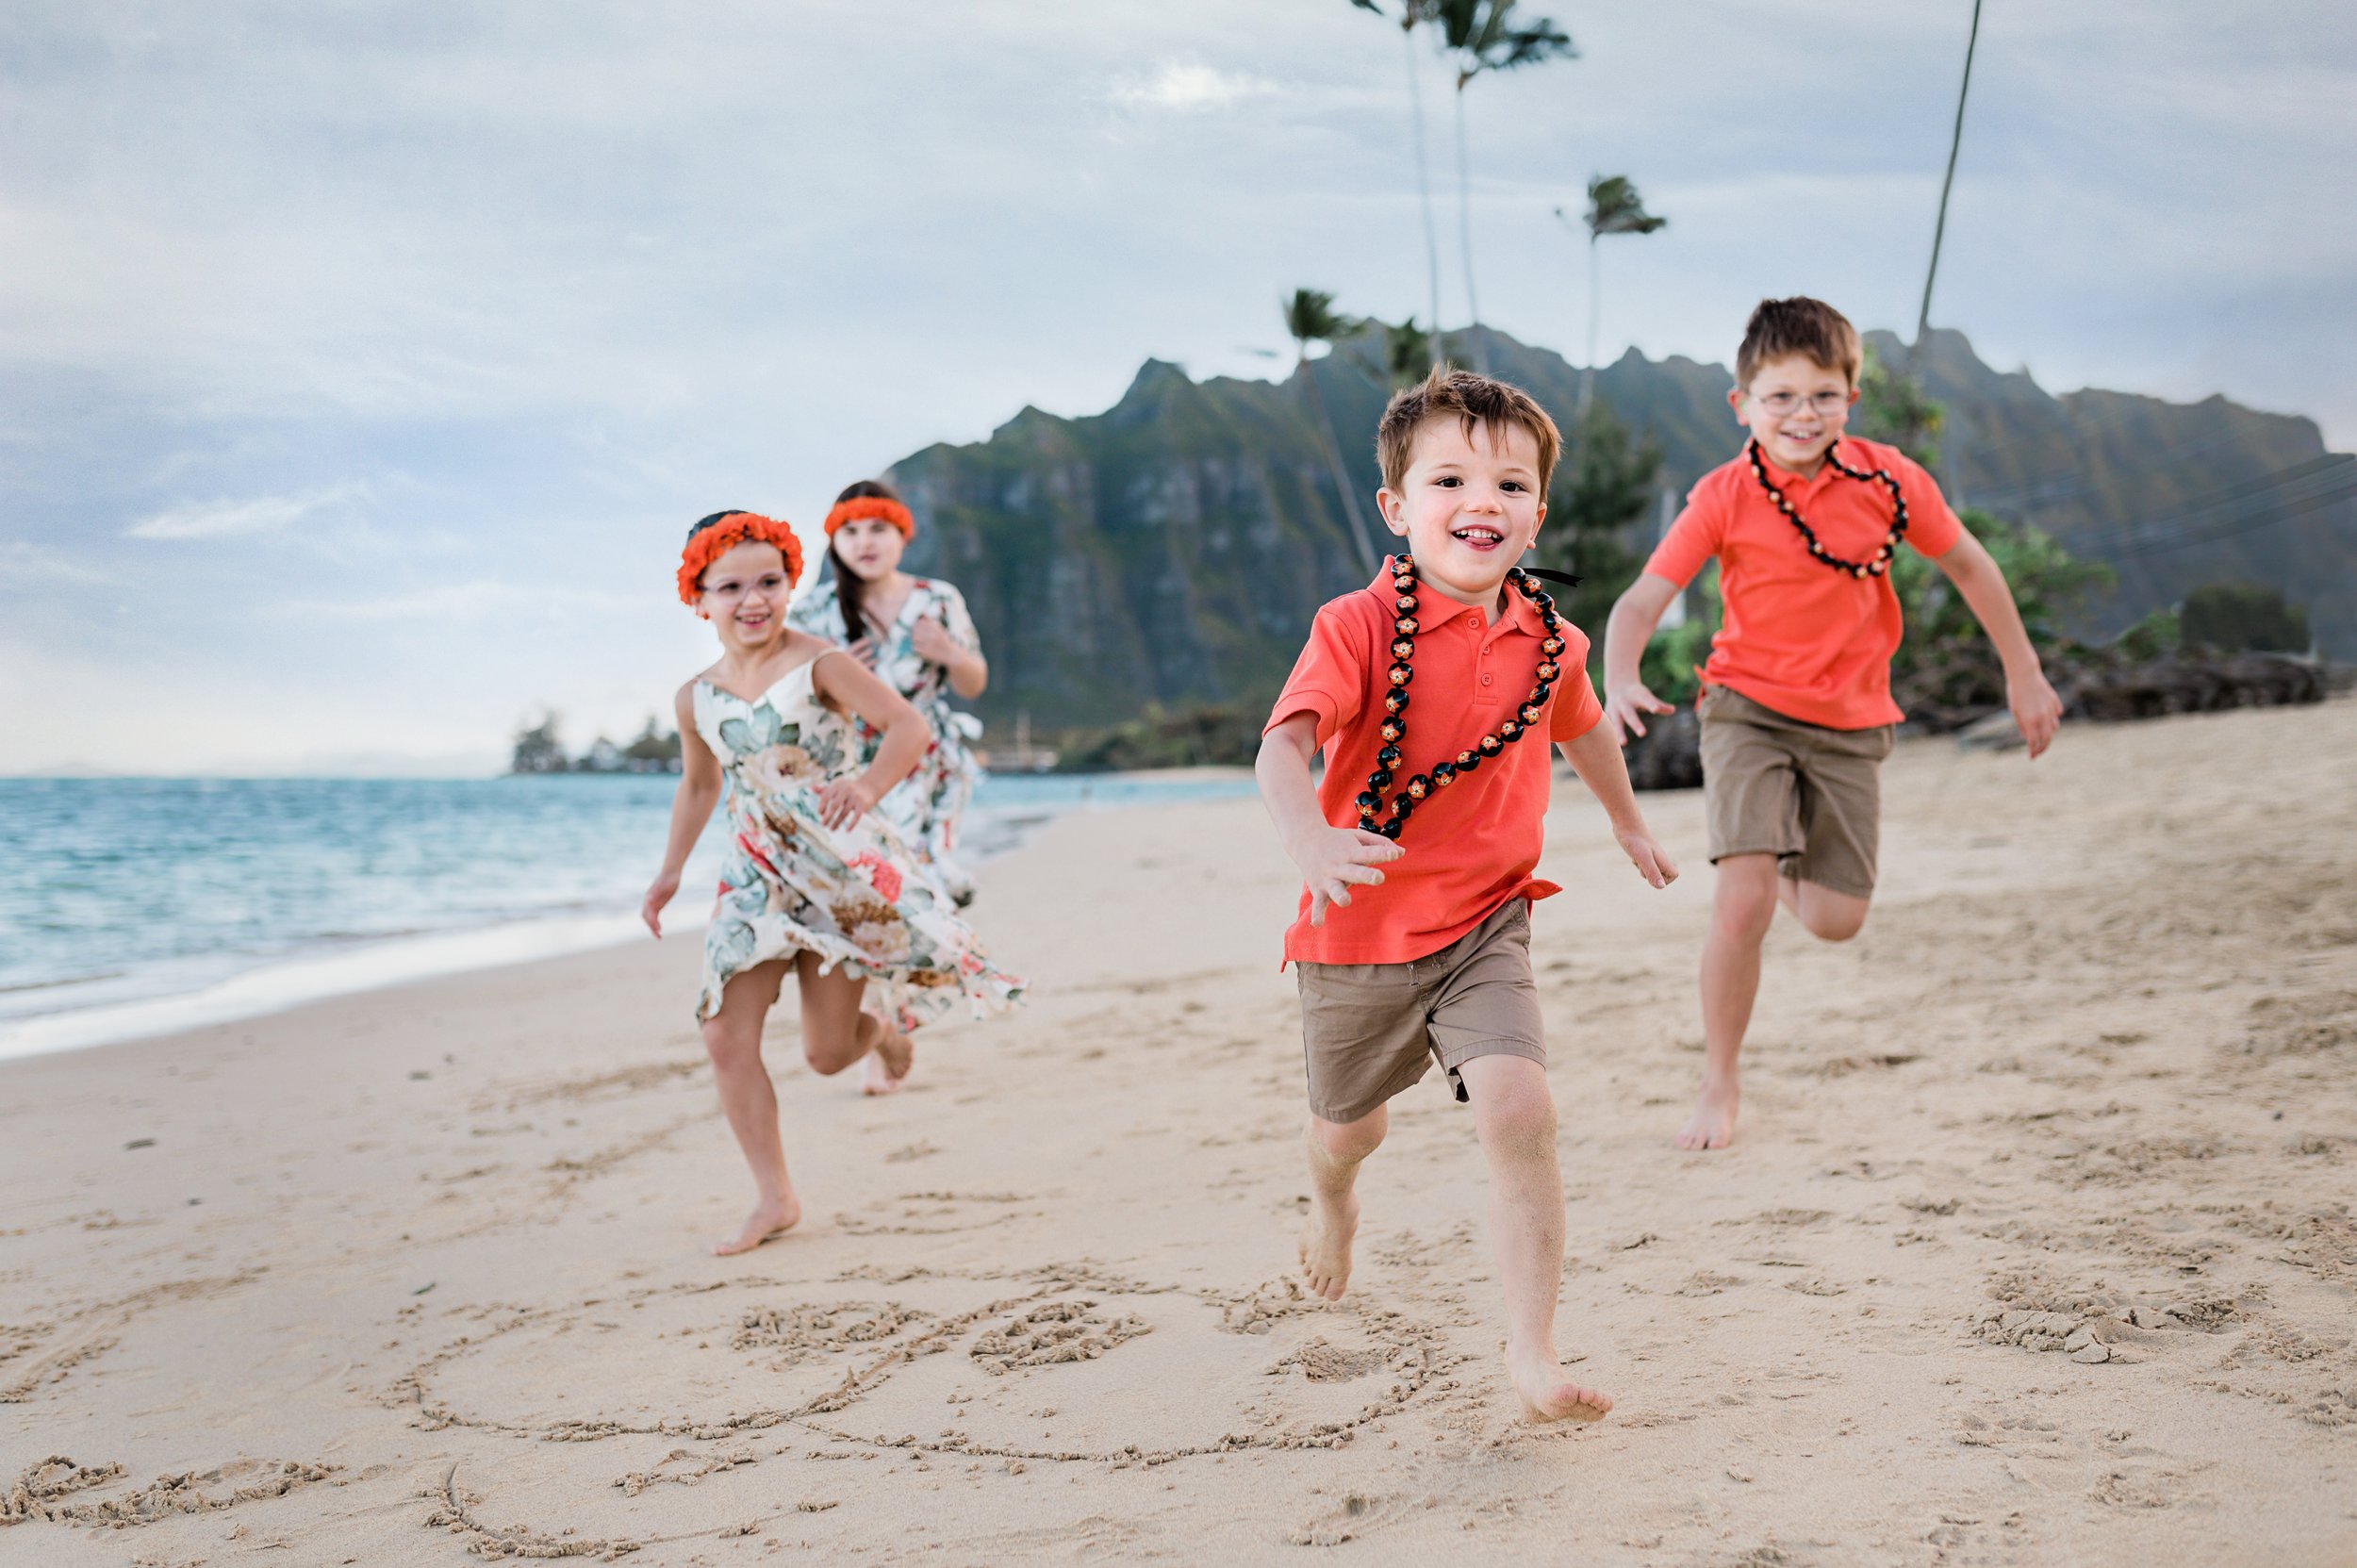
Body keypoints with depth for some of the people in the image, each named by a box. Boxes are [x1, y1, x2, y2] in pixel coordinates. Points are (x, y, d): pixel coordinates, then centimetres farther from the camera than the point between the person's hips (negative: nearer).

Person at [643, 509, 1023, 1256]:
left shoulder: (821, 666, -11)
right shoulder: (696, 698, 5)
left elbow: (908, 725, -16)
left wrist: (867, 783, -33)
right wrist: (671, 869, 15)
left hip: (841, 866, -4)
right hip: (757, 874, 4)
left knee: (827, 1053, -1)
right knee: (726, 1034, -9)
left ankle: (884, 1024, 38)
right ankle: (774, 1197, 3)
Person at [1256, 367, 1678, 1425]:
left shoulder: (1545, 638, -1)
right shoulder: (1358, 627, -18)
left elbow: (1581, 728, 22)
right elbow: (1284, 744, -32)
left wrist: (1628, 821, 37)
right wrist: (1309, 837, -53)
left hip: (1485, 921, 2)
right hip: (1362, 934, -2)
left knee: (1519, 1110, -20)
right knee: (1348, 1127, 19)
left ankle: (1532, 1350, -11)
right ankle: (1332, 1203, 57)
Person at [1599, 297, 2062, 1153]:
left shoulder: (1888, 480, -6)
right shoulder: (1723, 497, -10)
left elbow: (1970, 568, 9)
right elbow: (1642, 600, -13)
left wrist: (2023, 674, 14)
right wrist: (1619, 682, -32)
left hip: (1848, 725, 2)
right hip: (1748, 709, -2)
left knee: (1837, 920, 0)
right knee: (1740, 904, -18)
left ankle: (1788, 872, 39)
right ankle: (1719, 1086, 1)